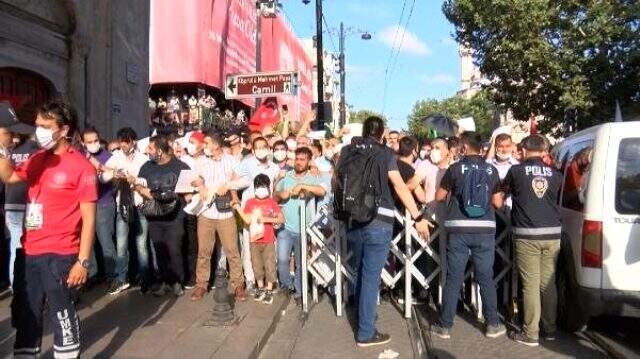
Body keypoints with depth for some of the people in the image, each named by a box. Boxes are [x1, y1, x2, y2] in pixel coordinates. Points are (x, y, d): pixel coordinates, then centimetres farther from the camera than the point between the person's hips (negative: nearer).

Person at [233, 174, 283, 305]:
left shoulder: (272, 202, -3)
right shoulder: (250, 202, 1)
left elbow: (282, 219, -6)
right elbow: (247, 220, -5)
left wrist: (267, 219, -17)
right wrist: (238, 208, -12)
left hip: (269, 240, -2)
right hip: (254, 240, 2)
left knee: (269, 265, 1)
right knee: (257, 265, 10)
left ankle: (269, 291, 11)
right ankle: (260, 288, 25)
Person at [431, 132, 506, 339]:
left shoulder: (455, 168, -3)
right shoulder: (491, 170, 4)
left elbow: (439, 197, 5)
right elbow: (498, 203, 8)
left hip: (459, 229, -2)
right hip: (485, 229, 2)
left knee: (453, 279, 3)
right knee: (486, 278, 10)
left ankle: (445, 326, 9)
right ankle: (492, 325, 17)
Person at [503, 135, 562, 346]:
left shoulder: (516, 171, -3)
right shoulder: (555, 173, 5)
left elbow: (505, 191, 15)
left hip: (527, 235, -3)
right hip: (552, 234, 4)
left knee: (531, 284, 0)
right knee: (549, 283, 13)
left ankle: (530, 334, 5)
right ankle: (550, 329, 23)